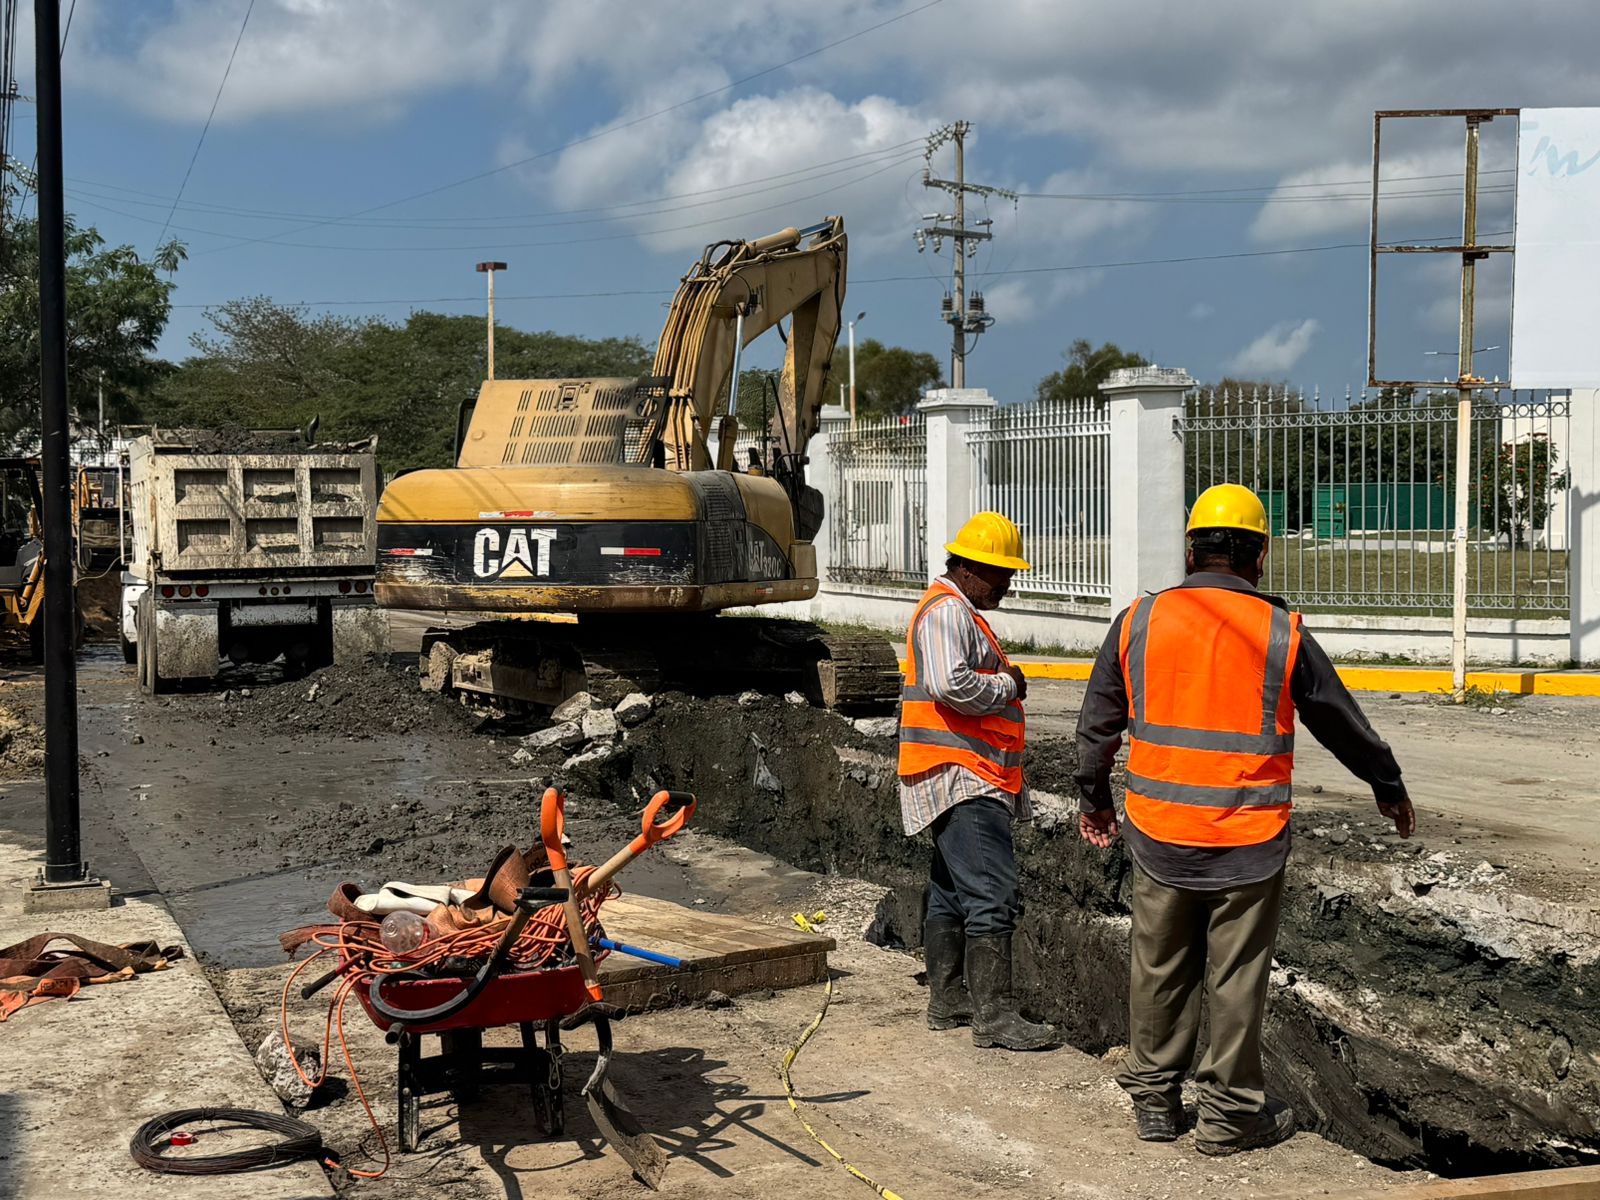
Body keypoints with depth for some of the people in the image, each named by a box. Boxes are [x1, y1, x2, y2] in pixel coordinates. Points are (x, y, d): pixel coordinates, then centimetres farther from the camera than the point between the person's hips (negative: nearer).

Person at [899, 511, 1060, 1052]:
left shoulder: (960, 611, 23)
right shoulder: (947, 611, -12)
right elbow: (949, 685, -26)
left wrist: (1004, 681, 14)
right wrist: (1007, 686, -12)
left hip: (964, 780, 11)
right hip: (961, 780, -11)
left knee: (951, 894, 14)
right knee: (993, 896, -13)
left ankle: (947, 1000, 21)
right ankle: (994, 1014, -11)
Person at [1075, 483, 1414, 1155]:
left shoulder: (1139, 621, -1)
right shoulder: (1281, 633, -5)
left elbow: (1097, 724, 8)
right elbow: (1343, 724, 8)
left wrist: (1093, 799, 23)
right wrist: (1388, 788, 24)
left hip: (1158, 835, 2)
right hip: (1249, 843, -2)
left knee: (1159, 969, 14)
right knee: (1236, 978, 8)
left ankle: (1154, 1099, 25)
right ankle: (1228, 1114, 18)